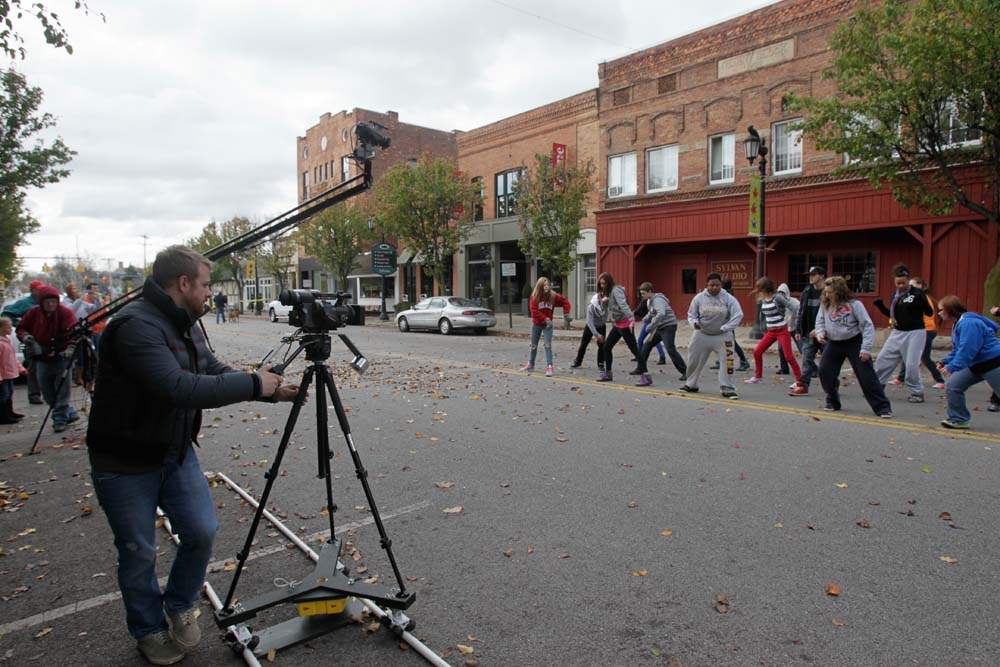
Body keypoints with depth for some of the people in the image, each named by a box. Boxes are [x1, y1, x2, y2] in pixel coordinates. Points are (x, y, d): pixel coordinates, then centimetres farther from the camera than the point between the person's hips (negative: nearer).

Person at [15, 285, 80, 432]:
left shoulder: (65, 312, -12)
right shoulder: (33, 313, 0)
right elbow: (21, 328, 12)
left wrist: (70, 347, -39)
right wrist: (26, 336, -9)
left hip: (62, 356, -5)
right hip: (42, 358, 5)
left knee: (61, 389, -4)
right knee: (47, 392, 11)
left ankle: (60, 419, 7)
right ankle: (69, 413, 26)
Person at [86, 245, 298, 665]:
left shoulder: (185, 325, 3)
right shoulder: (135, 326, -26)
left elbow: (215, 372, 9)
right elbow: (179, 389, -36)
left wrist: (272, 390, -2)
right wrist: (253, 384, -28)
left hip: (176, 452, 7)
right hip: (125, 463, -7)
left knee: (203, 531, 5)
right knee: (139, 552, 9)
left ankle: (179, 607, 31)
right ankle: (149, 631, 33)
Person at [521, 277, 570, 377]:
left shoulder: (553, 296, -9)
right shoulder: (534, 297, -12)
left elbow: (565, 301, 2)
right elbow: (534, 311, -19)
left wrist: (566, 313, -8)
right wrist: (545, 318, -22)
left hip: (548, 325, -1)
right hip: (536, 324, 1)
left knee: (548, 345, -13)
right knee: (533, 346, 15)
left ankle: (549, 367, -12)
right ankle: (530, 365, 32)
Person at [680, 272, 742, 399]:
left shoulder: (728, 298, -10)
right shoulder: (699, 298, -6)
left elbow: (738, 315, -12)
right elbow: (691, 315, 3)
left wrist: (725, 328, -18)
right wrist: (695, 322, -19)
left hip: (722, 336, -2)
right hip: (702, 335, 2)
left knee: (727, 361, -10)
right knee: (694, 360, 10)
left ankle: (727, 389, 2)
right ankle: (691, 385, 30)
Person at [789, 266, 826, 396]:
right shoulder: (807, 291, 8)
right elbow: (801, 312, 13)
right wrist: (797, 330, 9)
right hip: (809, 333, 5)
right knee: (807, 359, 1)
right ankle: (803, 385, 3)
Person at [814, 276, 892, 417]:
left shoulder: (854, 304, -18)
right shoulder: (825, 304, -6)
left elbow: (868, 326, -16)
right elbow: (820, 320, 10)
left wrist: (866, 348, -20)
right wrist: (820, 332, -11)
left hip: (854, 342, -4)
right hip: (834, 343, 4)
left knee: (867, 376, -6)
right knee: (824, 371, -2)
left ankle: (882, 407, 2)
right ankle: (832, 402, 19)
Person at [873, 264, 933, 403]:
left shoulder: (917, 293, -10)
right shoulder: (895, 295, 7)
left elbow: (930, 313, -13)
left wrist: (922, 301, -29)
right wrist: (881, 306, 1)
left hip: (915, 333, -6)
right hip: (897, 333, 6)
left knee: (912, 365, -9)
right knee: (882, 359, 7)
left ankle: (917, 393, 8)